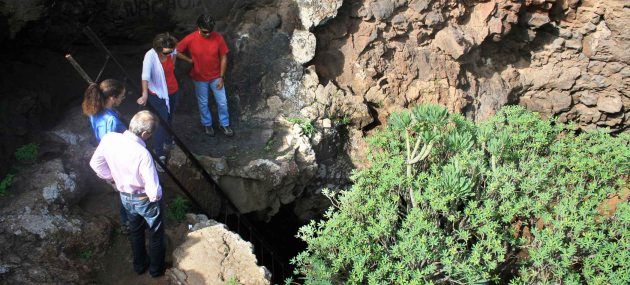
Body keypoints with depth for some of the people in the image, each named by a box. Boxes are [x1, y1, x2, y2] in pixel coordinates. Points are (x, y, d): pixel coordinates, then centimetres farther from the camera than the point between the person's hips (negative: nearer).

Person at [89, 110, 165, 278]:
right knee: (156, 233, 22)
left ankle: (139, 265, 50)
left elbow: (95, 163, -2)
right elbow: (154, 192, -34)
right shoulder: (142, 154, -38)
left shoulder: (109, 139, -21)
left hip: (125, 196, 6)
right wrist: (156, 196, -10)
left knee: (136, 231, 30)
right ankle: (156, 269, 41)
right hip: (144, 200, -5)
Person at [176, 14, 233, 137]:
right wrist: (190, 60, -11)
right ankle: (207, 124, 41)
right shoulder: (190, 39, -21)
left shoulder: (218, 38, -18)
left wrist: (221, 77, -8)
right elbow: (176, 51, -8)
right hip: (200, 78, -1)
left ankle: (224, 124, 34)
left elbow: (223, 57, -9)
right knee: (203, 103, 17)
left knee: (222, 102, 10)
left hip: (216, 77, 1)